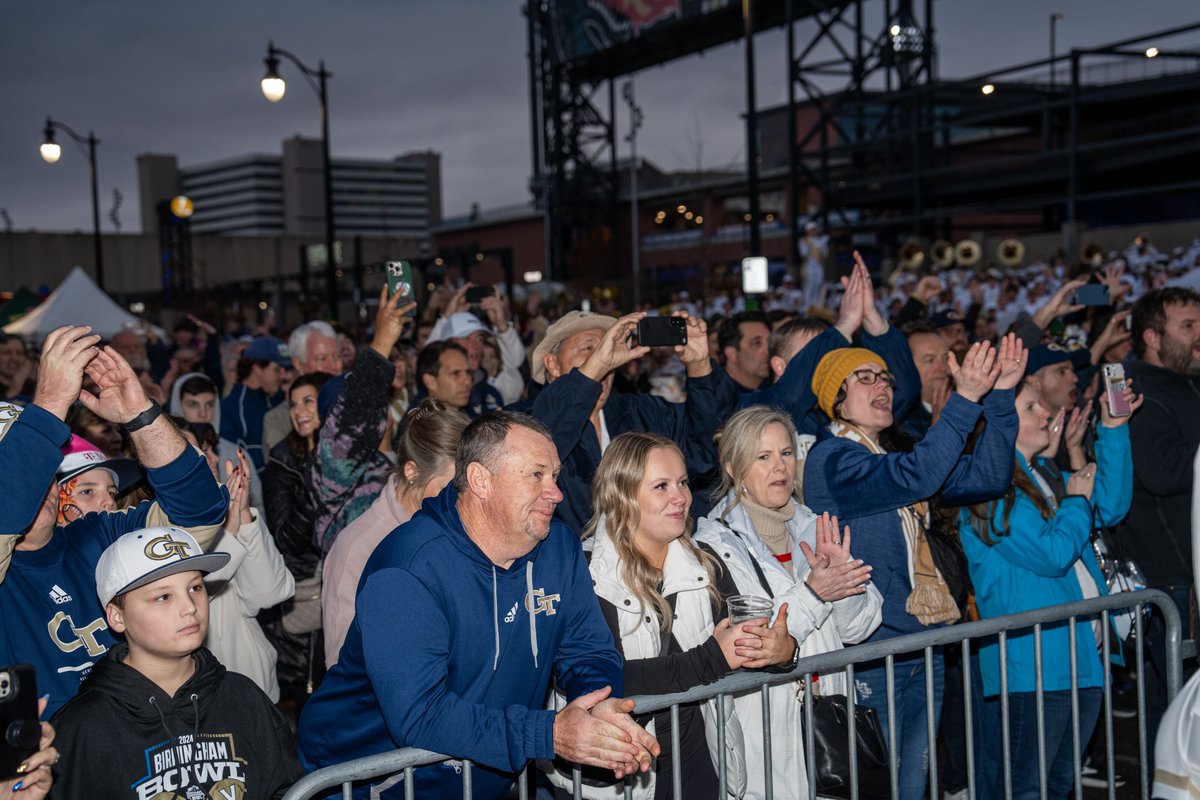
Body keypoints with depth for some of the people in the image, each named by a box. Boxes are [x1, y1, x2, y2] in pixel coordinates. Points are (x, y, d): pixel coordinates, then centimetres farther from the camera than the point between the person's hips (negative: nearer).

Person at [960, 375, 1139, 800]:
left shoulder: (1045, 474, 13)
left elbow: (1111, 507, 15)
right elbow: (1051, 554, -20)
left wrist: (1112, 430, 9)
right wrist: (1077, 499, -5)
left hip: (1084, 653, 9)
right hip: (1034, 664, -9)